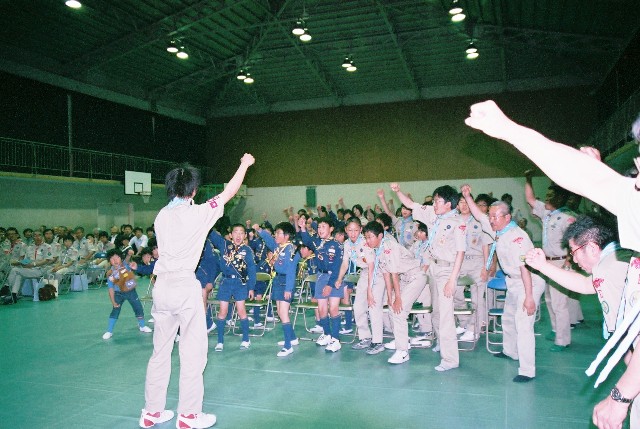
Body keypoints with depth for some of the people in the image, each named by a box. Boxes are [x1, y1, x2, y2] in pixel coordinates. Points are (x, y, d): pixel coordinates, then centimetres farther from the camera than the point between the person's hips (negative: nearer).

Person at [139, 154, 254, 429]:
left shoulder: (161, 216, 9)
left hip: (161, 285, 6)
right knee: (193, 351, 3)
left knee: (161, 350, 15)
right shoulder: (197, 213, -8)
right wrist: (245, 164, 15)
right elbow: (229, 192, 2)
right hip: (185, 286, -6)